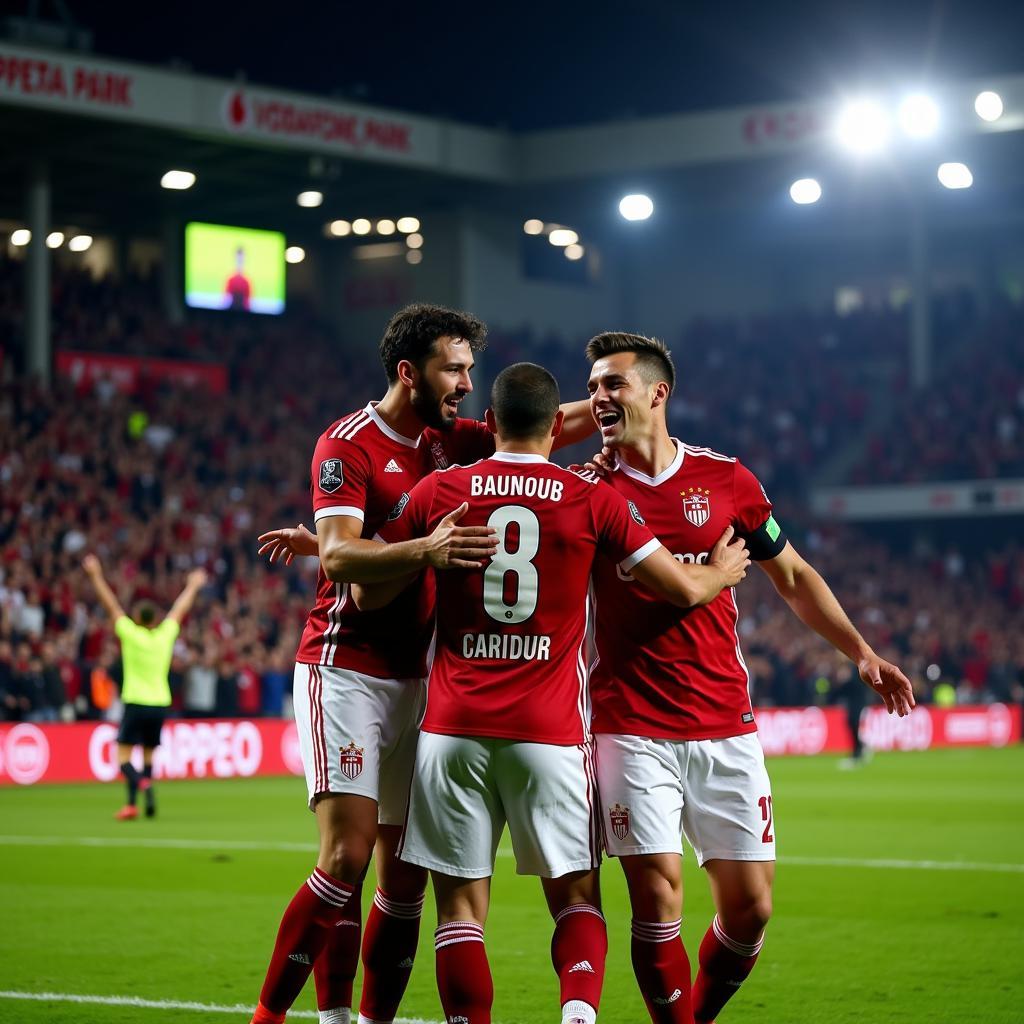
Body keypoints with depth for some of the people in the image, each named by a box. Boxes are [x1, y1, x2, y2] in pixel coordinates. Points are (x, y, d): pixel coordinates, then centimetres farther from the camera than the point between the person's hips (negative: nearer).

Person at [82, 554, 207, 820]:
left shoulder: (131, 634, -7)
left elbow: (112, 605, -1)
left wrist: (96, 576, 6)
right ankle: (131, 804, 7)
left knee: (123, 755, -4)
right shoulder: (165, 635, 3)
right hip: (160, 705, 4)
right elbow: (179, 610, 18)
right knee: (148, 755, 12)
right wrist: (193, 586, 34)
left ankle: (144, 784, -31)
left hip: (135, 704, -4)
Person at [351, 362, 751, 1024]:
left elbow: (369, 594, 8)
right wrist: (723, 571, 27)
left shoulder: (437, 493, 3)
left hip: (455, 727, 0)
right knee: (576, 897, 10)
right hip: (551, 733, 0)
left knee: (461, 904, 6)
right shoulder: (592, 501, 1)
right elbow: (685, 589, 5)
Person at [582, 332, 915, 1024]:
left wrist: (860, 651, 8)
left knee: (750, 906, 2)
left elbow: (792, 575, 16)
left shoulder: (726, 480, 5)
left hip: (725, 726, 2)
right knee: (657, 902, -8)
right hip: (631, 728, -1)